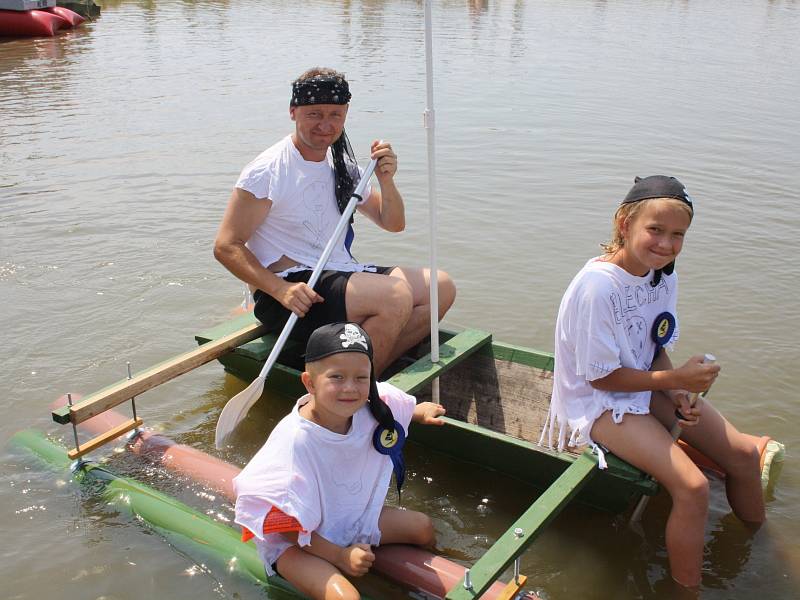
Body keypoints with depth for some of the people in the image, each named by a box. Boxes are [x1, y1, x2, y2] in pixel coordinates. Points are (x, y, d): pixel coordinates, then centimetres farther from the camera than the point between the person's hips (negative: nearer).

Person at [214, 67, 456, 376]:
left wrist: (386, 181, -3)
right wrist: (280, 289, -26)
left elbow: (393, 224, 18)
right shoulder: (266, 172, -10)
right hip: (290, 286, -8)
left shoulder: (343, 166, 12)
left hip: (342, 274, 8)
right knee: (395, 297, -28)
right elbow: (226, 247, -13)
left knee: (440, 286, -4)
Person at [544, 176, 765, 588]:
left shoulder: (664, 277, -3)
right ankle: (686, 588, -1)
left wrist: (677, 394, -11)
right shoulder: (597, 287, -27)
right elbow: (600, 376, -21)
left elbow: (657, 349, 7)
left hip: (648, 384, 8)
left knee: (743, 454, 4)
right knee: (693, 487, -22)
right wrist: (676, 380, -19)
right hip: (598, 401, -8)